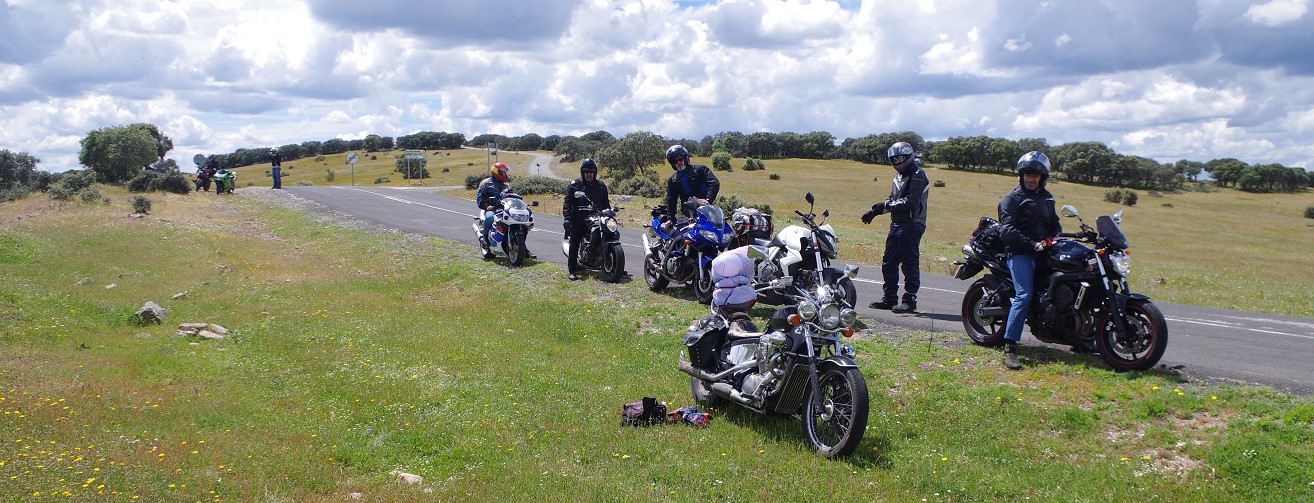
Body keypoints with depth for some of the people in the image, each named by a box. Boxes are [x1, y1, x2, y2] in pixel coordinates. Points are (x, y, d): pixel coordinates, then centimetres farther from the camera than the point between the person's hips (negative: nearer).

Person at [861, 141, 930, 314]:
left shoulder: (918, 176, -11)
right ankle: (890, 298, 20)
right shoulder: (900, 176, 19)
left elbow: (910, 202, -21)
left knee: (910, 264, -5)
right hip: (896, 225, 10)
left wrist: (885, 206, -20)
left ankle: (910, 300, 0)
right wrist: (875, 211, 9)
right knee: (888, 263, 11)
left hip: (911, 225, -10)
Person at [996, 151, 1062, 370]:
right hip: (1020, 253, -8)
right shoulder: (1012, 198, -1)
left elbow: (1054, 224, 29)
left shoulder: (1046, 198, 22)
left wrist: (1055, 238, 6)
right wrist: (1033, 245, -18)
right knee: (1024, 295, -22)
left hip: (1043, 252, 8)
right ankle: (1009, 349, -26)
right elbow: (1006, 230, -11)